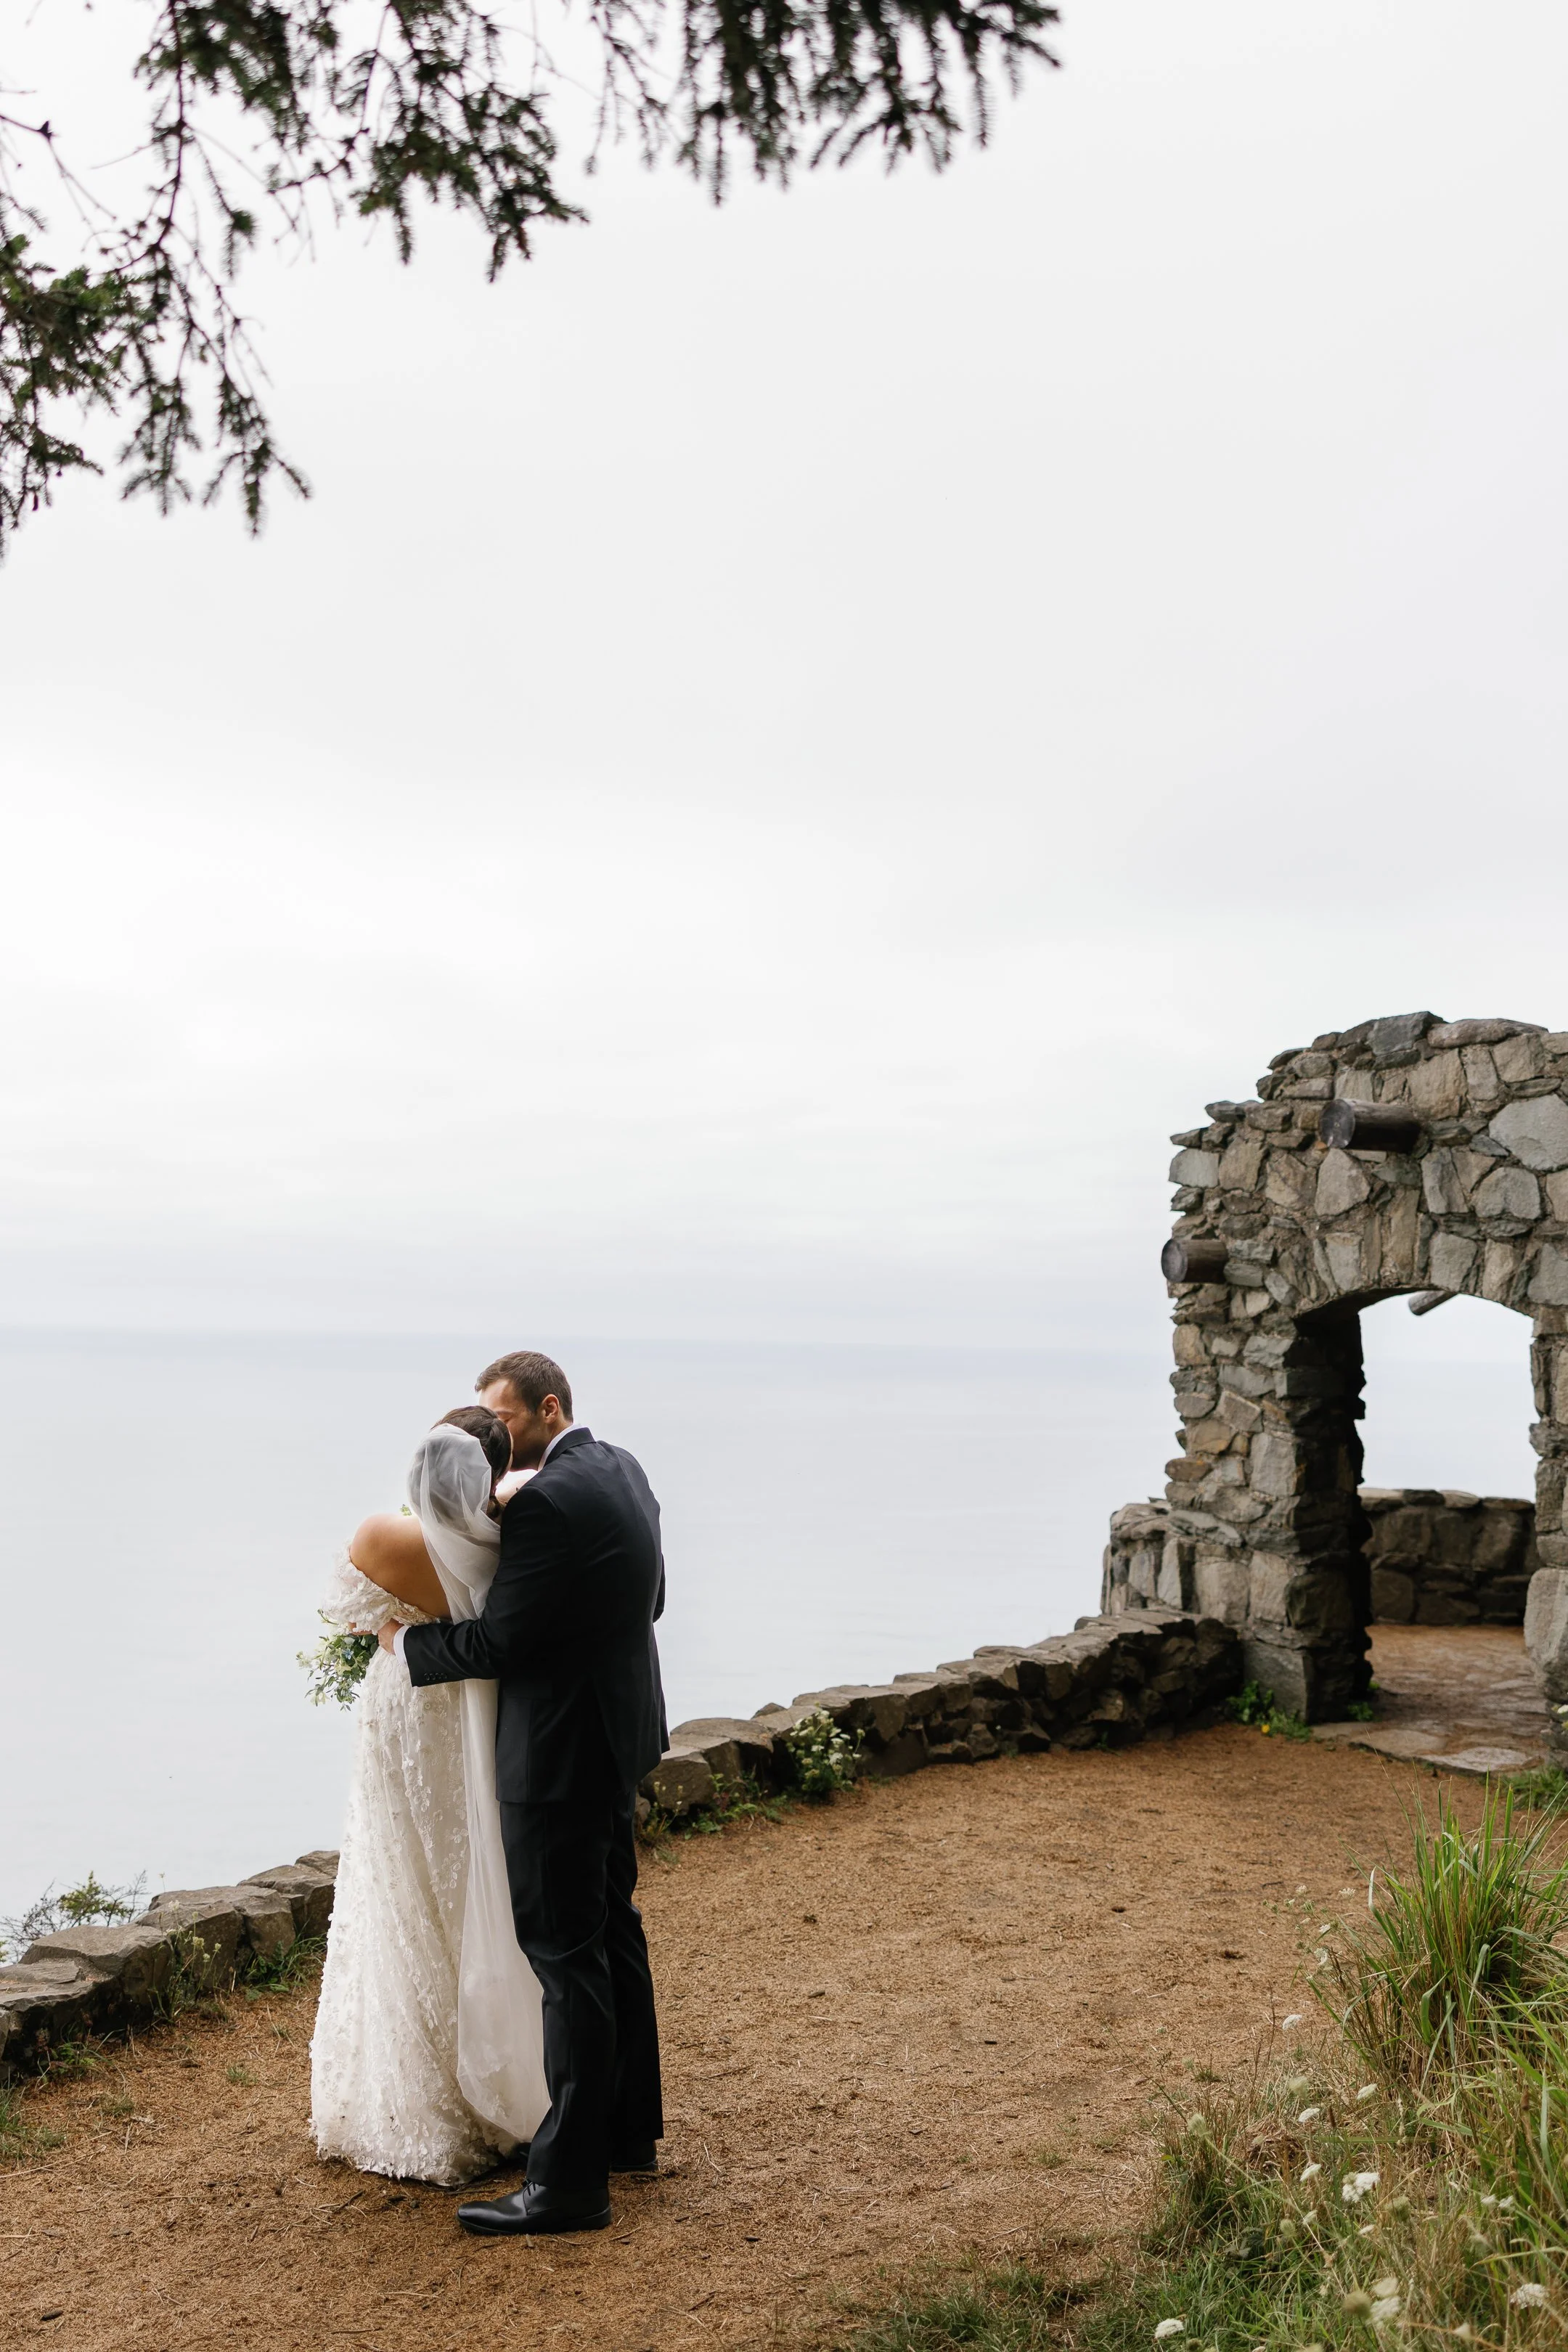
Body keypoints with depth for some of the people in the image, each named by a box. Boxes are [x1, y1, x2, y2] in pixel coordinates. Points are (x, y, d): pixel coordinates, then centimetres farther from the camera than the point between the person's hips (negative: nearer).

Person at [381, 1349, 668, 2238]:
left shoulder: (547, 1500, -22)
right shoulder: (623, 1470, 7)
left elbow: (498, 1642, -20)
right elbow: (650, 1597, 15)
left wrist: (408, 1639, -5)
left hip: (561, 1751, -10)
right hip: (620, 1733, 10)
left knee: (568, 1953, -4)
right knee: (613, 1931, 19)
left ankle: (570, 2181, 4)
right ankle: (631, 2130, 33)